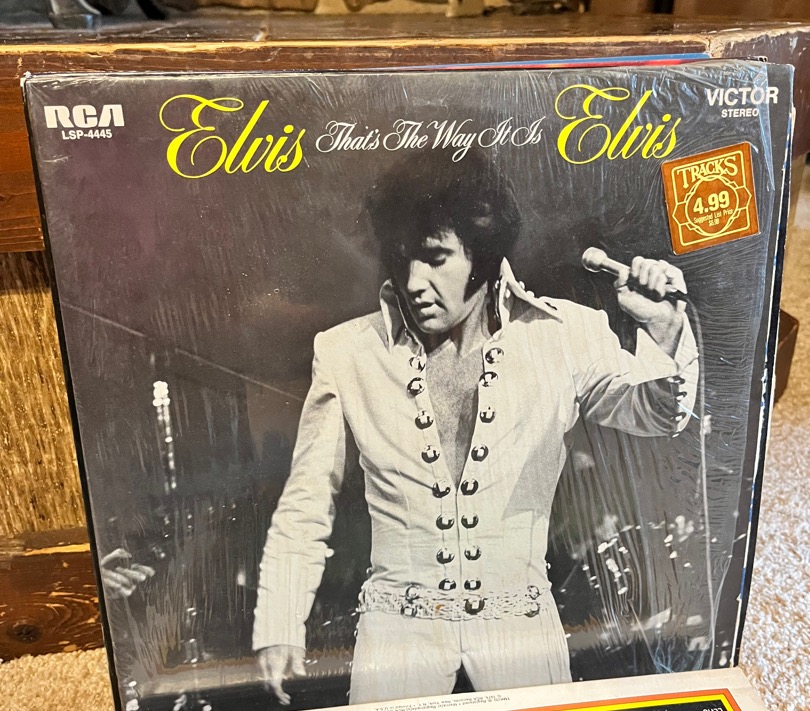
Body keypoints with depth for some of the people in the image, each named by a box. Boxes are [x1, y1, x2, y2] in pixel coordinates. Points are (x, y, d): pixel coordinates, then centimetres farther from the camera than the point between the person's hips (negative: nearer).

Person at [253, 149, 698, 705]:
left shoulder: (561, 336, -10)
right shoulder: (347, 353, -10)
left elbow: (657, 415, 1)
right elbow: (306, 504, -1)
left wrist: (663, 327, -19)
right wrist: (280, 626, -1)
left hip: (518, 613, 1)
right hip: (399, 619, 0)